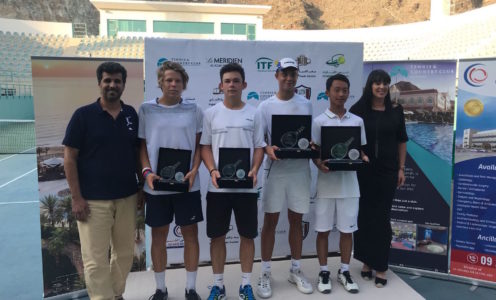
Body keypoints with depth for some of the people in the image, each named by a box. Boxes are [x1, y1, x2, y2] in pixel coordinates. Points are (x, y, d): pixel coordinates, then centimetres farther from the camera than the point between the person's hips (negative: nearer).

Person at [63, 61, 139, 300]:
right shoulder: (83, 115, -5)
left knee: (125, 253, 14)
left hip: (127, 197, 4)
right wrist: (76, 198, -10)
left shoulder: (131, 114, 6)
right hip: (93, 200, -4)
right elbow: (69, 158, -5)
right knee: (95, 259, 0)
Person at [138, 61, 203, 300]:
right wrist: (147, 171, -10)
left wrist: (194, 171, -10)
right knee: (158, 235, 10)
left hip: (187, 184, 1)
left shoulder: (193, 110, 4)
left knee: (190, 234, 7)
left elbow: (199, 145, 5)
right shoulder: (146, 110, 3)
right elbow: (142, 145, 5)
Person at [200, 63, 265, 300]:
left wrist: (255, 169, -13)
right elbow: (205, 146, 3)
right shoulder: (211, 113, 4)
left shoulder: (253, 114, 5)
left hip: (246, 186, 1)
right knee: (217, 236, 8)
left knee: (247, 235, 8)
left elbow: (259, 147, 5)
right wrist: (212, 171, -14)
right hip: (218, 186, 0)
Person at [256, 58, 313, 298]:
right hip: (275, 170, -2)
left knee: (296, 221, 12)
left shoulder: (306, 105, 6)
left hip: (300, 170, 2)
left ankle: (295, 270, 27)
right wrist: (268, 149, -21)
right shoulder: (266, 106, -1)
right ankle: (265, 273, 18)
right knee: (270, 221, 5)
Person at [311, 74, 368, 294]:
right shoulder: (319, 121, -1)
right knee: (323, 230, 6)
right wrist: (320, 164, -20)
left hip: (349, 183, 2)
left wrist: (362, 158, -10)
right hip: (327, 183, -2)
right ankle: (324, 272, 22)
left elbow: (361, 150, 12)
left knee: (347, 230, 10)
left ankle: (344, 271, 27)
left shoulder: (357, 121, 6)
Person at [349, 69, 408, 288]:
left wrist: (401, 168, 6)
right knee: (364, 216, 8)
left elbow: (401, 141, 9)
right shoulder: (358, 109, -2)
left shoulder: (395, 110, 4)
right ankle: (367, 262, 24)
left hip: (387, 171, 1)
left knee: (382, 218, 4)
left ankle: (380, 267, 14)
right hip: (363, 170, 0)